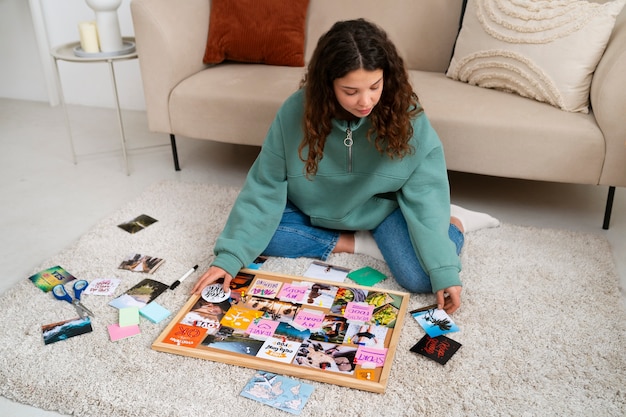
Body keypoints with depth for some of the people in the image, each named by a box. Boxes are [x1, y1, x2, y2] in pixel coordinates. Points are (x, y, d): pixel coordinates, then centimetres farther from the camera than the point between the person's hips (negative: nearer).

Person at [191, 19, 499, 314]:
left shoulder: (405, 114, -25)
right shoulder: (296, 111, -24)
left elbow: (424, 194, -23)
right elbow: (265, 188, -20)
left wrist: (445, 271, -31)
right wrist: (229, 256, -27)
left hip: (380, 209, -2)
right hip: (315, 212, 2)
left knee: (420, 278, -25)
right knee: (255, 231, -20)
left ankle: (453, 223, 7)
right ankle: (356, 244, -11)